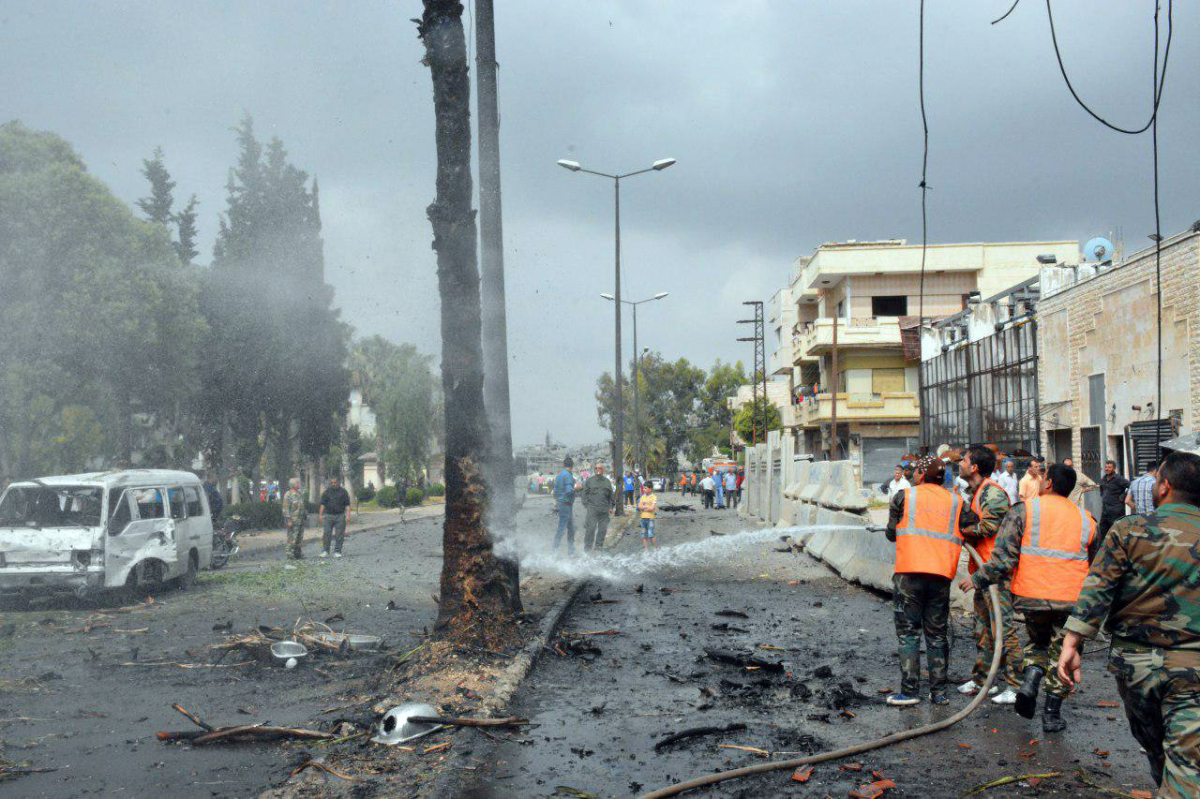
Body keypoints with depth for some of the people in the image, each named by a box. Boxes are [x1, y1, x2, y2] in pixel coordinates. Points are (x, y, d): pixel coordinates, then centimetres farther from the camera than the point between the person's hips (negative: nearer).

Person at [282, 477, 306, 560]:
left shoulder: (300, 494, 15)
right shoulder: (288, 495, -10)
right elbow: (286, 509, -14)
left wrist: (306, 516, 19)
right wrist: (288, 520, -18)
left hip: (301, 521, 8)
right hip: (293, 521, -8)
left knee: (299, 538, 9)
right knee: (292, 538, -8)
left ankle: (298, 553, 15)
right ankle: (289, 553, -3)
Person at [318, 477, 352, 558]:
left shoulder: (343, 492, 5)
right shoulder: (326, 492, 9)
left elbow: (347, 505, 2)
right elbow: (322, 504, 8)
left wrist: (348, 515, -7)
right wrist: (320, 515, 0)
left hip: (340, 516, -1)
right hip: (328, 515, 1)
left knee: (339, 535, 0)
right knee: (327, 534, -4)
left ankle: (337, 552, 6)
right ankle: (325, 551, 3)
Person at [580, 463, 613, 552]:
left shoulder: (607, 481, 15)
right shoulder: (589, 480, 8)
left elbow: (611, 496, 19)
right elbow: (584, 493, 6)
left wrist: (610, 507, 11)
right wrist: (586, 504, -4)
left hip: (604, 509, 3)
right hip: (592, 508, -3)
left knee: (603, 528, 3)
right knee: (590, 528, -9)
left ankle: (599, 545, 14)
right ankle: (587, 546, -3)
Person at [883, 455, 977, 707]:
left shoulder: (904, 496, 3)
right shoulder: (956, 502, 10)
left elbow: (891, 533, 9)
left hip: (909, 573, -2)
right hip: (942, 574, 3)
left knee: (908, 632, 3)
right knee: (937, 634, 11)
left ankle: (909, 691, -3)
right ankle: (939, 692, 11)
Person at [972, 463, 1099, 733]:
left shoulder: (1024, 510, -2)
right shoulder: (1086, 519, 11)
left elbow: (1004, 556, -9)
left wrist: (979, 580, 0)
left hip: (1033, 594, -1)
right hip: (1072, 599, 1)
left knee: (1038, 642, 23)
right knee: (1062, 651, 12)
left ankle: (1030, 679, -3)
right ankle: (1052, 713, 10)